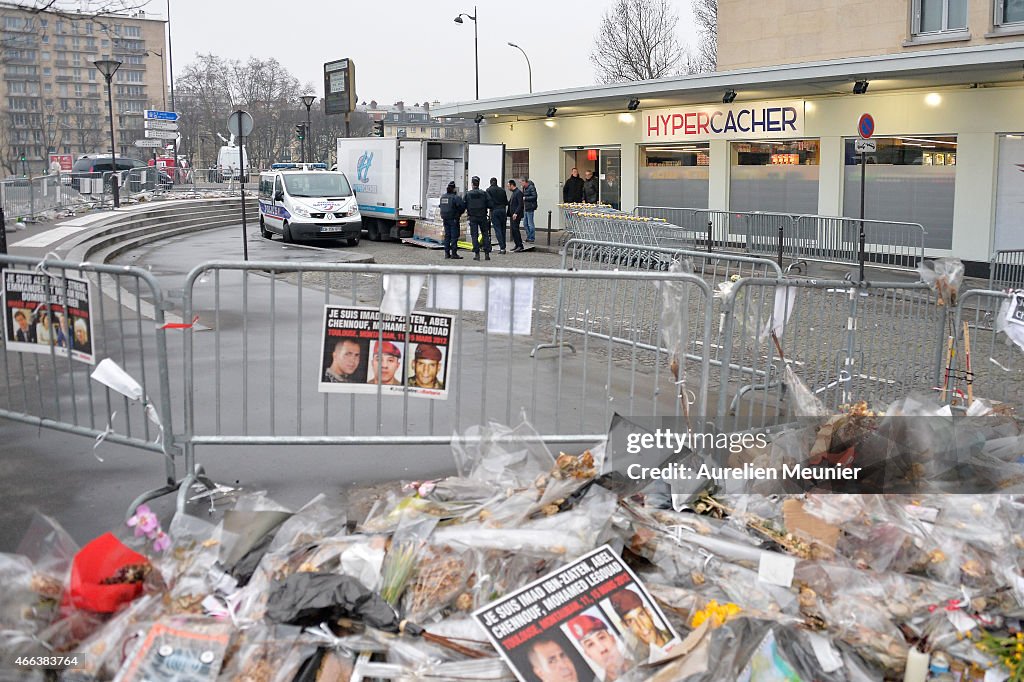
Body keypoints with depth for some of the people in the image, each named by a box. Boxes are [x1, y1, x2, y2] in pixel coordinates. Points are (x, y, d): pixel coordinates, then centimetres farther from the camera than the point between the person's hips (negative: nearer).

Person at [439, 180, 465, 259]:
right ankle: (454, 253, -7)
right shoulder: (456, 197, -14)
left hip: (445, 219, 7)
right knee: (454, 236, -4)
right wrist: (460, 213, 2)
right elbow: (462, 207, -17)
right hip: (453, 219, -7)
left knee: (447, 235, 12)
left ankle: (447, 253, 12)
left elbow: (441, 207, 13)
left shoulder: (443, 197, 9)